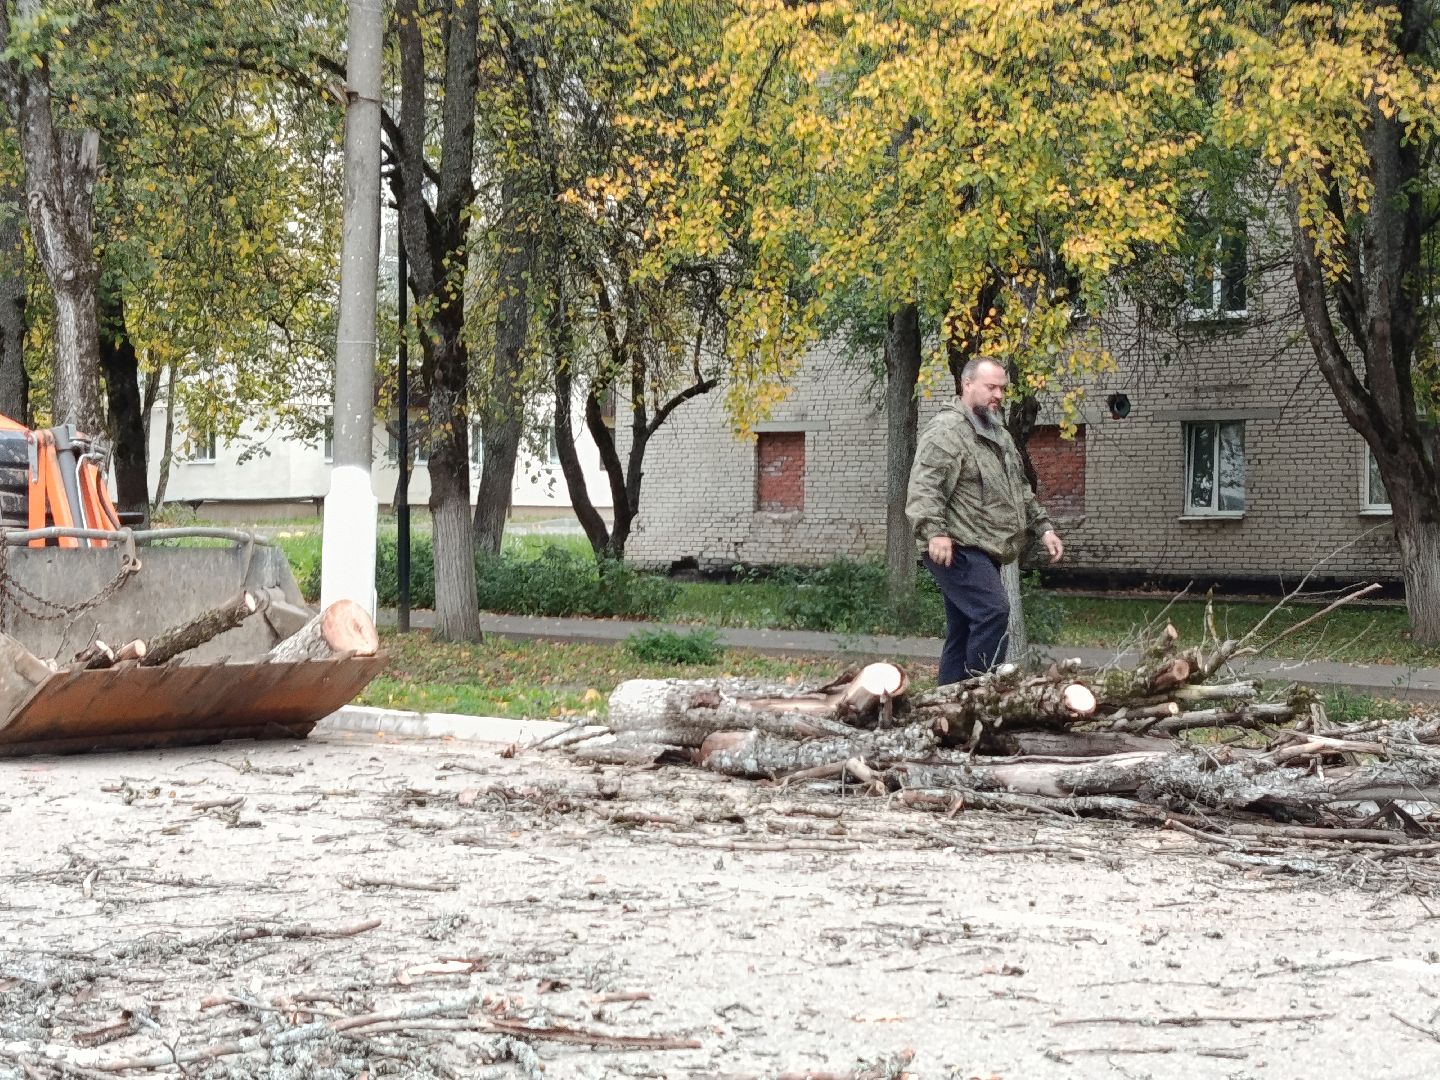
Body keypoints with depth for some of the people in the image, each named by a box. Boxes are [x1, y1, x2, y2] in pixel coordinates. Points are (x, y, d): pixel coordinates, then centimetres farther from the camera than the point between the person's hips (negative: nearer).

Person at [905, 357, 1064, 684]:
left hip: (982, 551, 10)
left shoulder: (998, 434, 21)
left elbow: (1020, 490, 31)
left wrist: (1043, 527, 21)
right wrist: (935, 532, -33)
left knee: (963, 632, 9)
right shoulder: (946, 431, -10)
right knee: (994, 612, -22)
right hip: (956, 550, -10)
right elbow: (924, 488, -20)